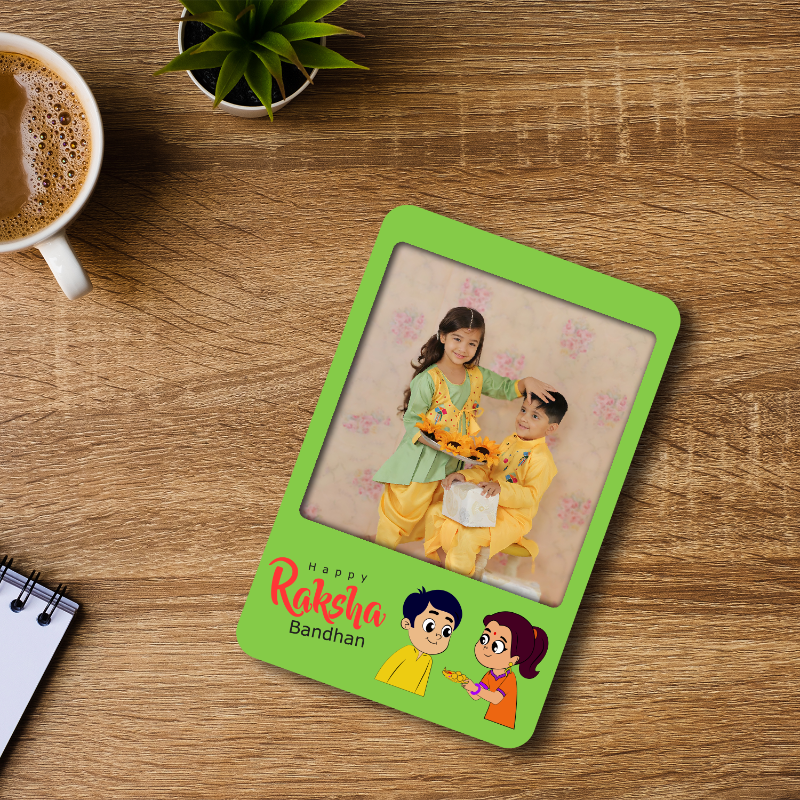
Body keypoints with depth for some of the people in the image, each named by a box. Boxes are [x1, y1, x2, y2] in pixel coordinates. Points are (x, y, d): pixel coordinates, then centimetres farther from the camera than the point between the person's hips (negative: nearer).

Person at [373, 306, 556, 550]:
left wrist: (527, 382, -6)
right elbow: (411, 420, -14)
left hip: (452, 463, 6)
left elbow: (506, 388, 14)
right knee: (403, 512, 2)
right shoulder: (428, 380, -19)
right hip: (421, 462, -6)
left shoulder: (477, 376, 0)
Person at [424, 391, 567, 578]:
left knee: (469, 535, -33)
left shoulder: (542, 459, -18)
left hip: (511, 519, -8)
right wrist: (463, 476, -6)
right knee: (434, 511, 3)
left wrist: (501, 488, -38)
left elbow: (531, 496, -24)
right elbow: (487, 470, 12)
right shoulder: (509, 441, 7)